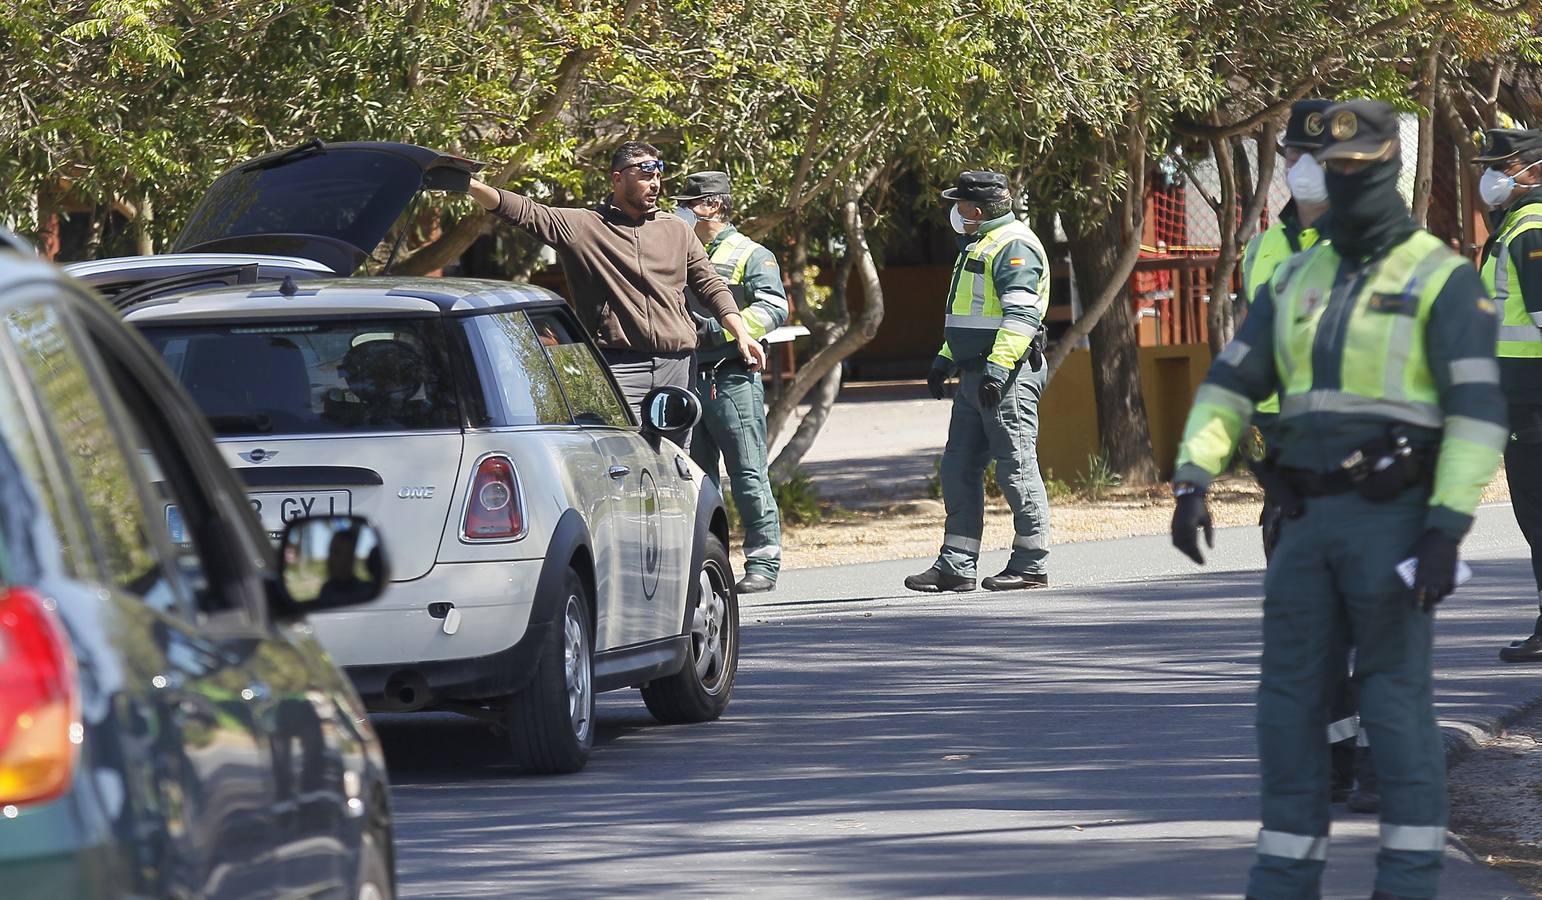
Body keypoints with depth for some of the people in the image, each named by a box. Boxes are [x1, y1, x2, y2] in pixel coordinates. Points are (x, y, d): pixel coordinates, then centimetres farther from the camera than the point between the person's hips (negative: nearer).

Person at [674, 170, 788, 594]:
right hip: (689, 380, 7)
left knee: (749, 476, -6)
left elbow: (773, 308, -13)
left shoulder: (752, 256, -1)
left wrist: (715, 330, -20)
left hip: (733, 379, -7)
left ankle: (763, 563, -4)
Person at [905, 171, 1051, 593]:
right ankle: (956, 566, 9)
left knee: (1016, 466, -6)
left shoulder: (1013, 248, -12)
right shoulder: (978, 246, 21)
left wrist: (997, 368, -28)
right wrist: (945, 360, 25)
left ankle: (1032, 565, -1)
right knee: (959, 467, 8)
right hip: (976, 375, 11)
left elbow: (1021, 316, -22)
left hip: (1007, 378, -11)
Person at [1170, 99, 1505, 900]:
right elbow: (1230, 384, 11)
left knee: (1395, 697, -6)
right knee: (1290, 697, 4)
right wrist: (1191, 484, -4)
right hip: (1311, 522, 6)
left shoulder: (1441, 279, -7)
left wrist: (1448, 530, -22)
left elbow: (1477, 410, -14)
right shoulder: (1300, 280, 14)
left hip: (1393, 520, -6)